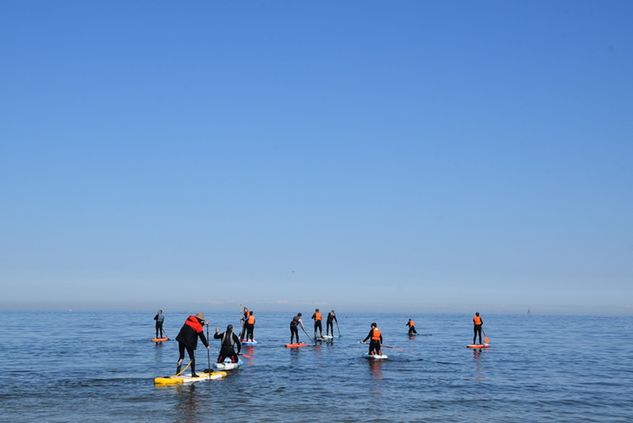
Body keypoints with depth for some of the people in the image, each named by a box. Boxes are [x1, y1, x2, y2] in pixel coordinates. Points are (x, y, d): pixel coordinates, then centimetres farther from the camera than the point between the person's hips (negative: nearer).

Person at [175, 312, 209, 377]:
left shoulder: (189, 319, 10)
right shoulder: (198, 326, -8)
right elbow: (202, 337, -4)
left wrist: (203, 323, 31)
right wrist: (207, 345, 5)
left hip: (181, 339, 6)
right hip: (189, 342, -6)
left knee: (181, 356, 16)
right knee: (192, 357, 5)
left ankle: (178, 371, 8)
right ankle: (193, 373, 6)